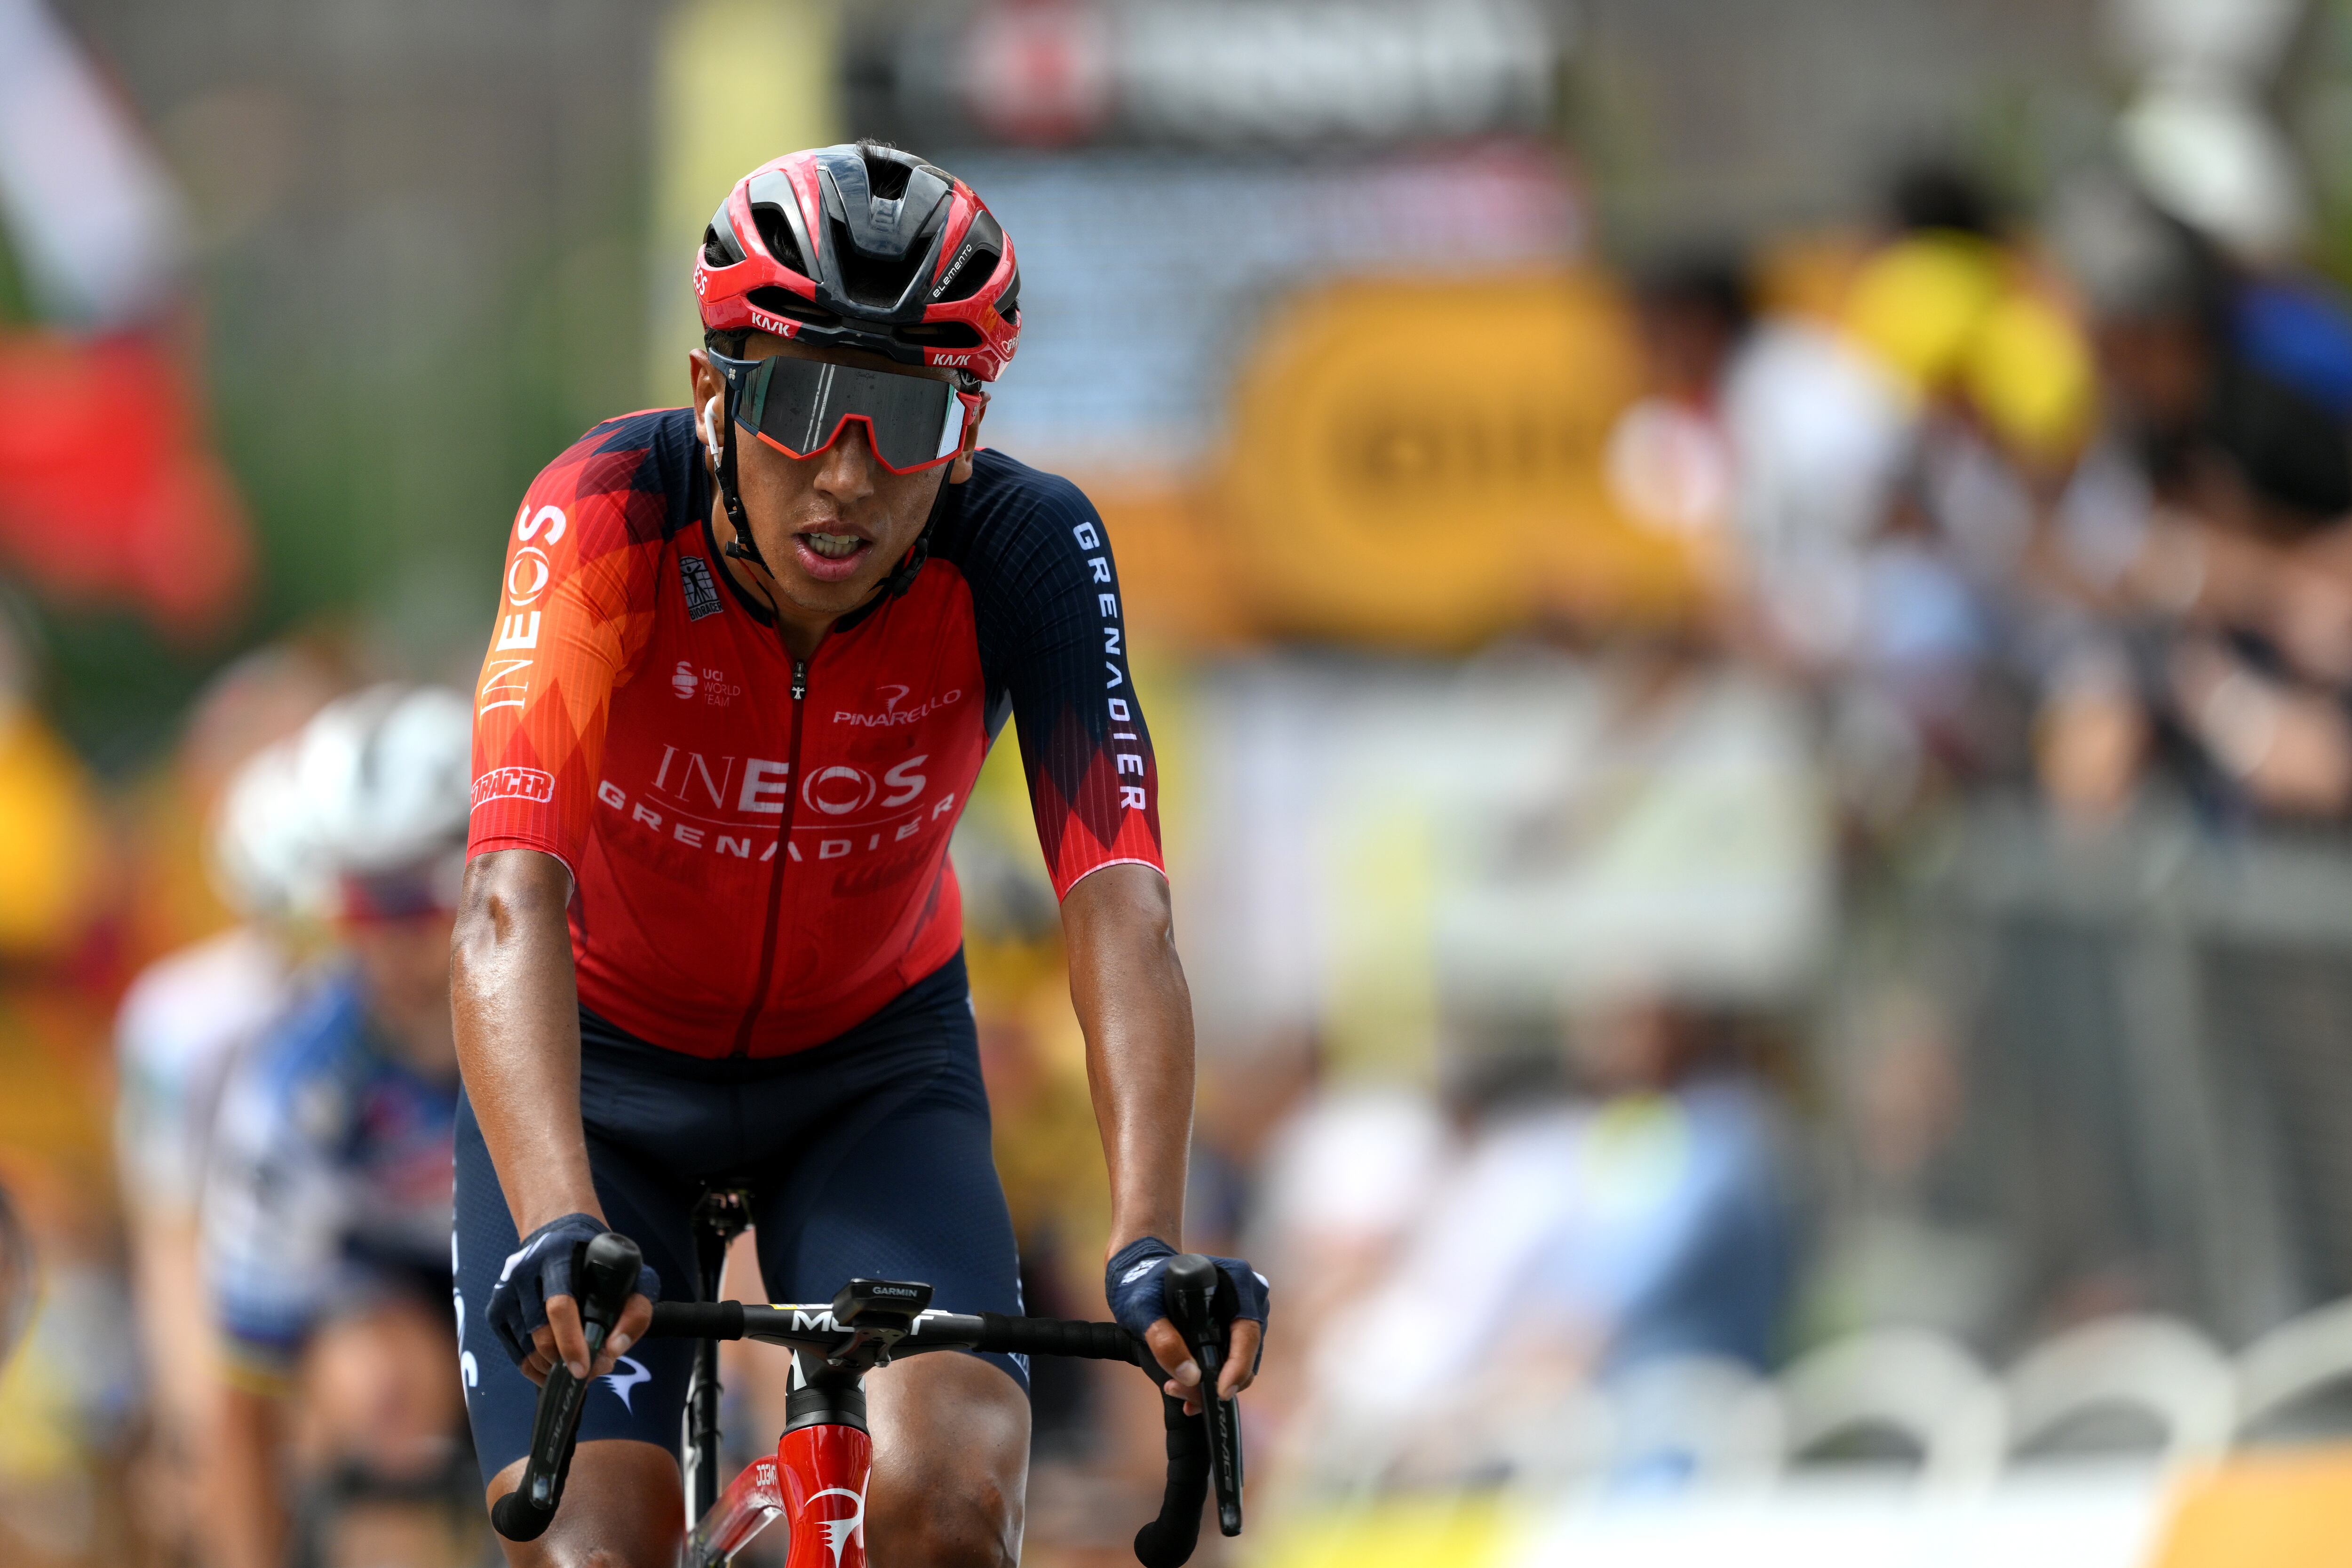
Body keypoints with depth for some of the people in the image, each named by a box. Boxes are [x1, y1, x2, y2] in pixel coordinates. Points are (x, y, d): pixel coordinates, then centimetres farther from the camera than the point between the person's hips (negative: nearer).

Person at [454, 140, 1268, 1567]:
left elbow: (1121, 910, -35)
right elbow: (513, 900, -41)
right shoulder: (609, 518, -30)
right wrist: (560, 1226, -57)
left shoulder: (1026, 553, -26)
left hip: (870, 1060, 1)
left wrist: (1151, 1244, -51)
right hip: (598, 1057, -1)